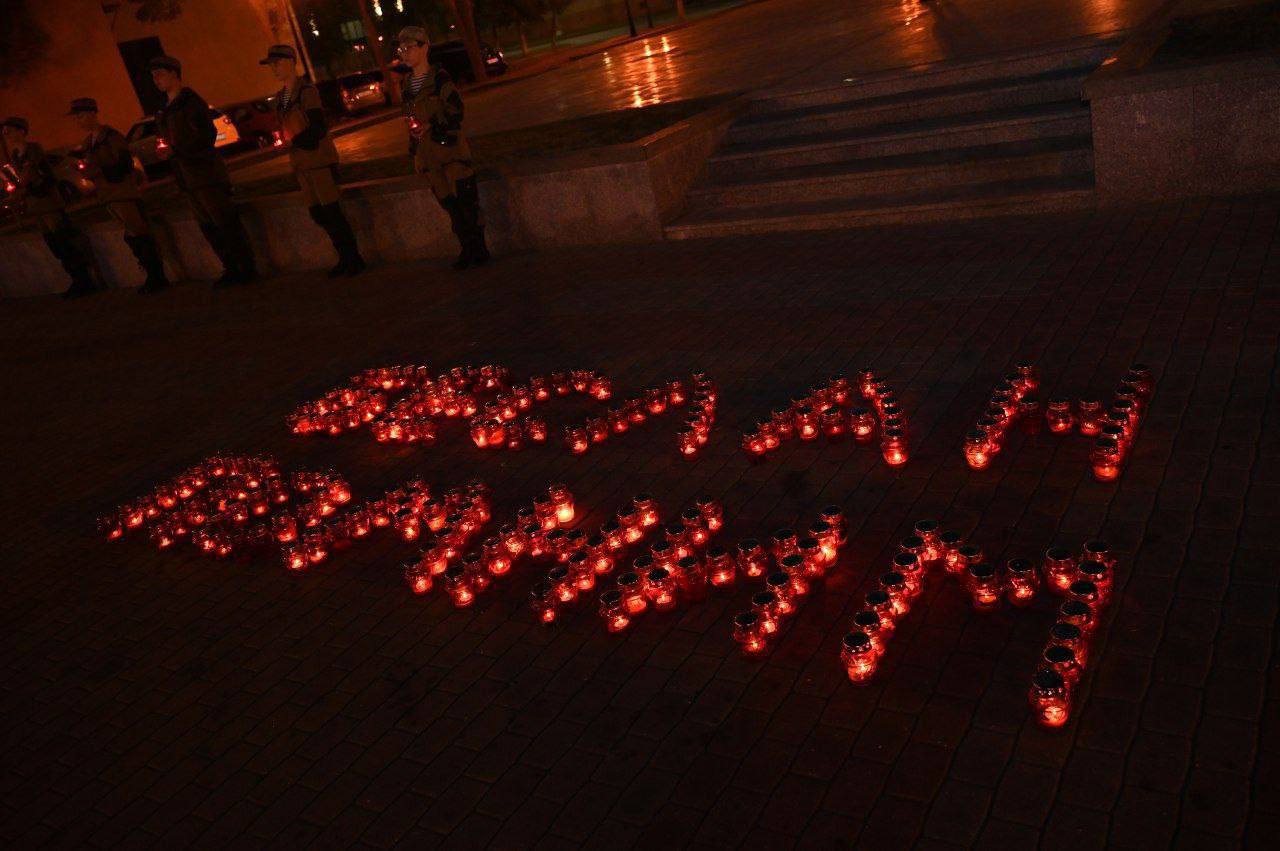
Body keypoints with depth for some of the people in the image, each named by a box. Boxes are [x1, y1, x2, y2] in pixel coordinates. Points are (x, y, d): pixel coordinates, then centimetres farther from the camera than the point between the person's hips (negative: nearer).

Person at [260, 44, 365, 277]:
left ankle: (354, 258, 4)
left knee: (331, 211, -6)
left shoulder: (307, 90, -11)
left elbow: (318, 128, -15)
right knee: (318, 215, 9)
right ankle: (345, 257, 18)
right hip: (301, 163, 8)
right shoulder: (281, 98, 13)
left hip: (319, 160, -8)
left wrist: (298, 142, -15)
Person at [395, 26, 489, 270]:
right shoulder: (406, 84, 11)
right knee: (449, 204, 8)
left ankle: (480, 248, 4)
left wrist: (431, 126, -19)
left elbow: (455, 111, -9)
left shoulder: (440, 78, -7)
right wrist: (413, 146, 15)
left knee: (466, 199, -5)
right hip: (427, 153, 6)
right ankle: (467, 249, 16)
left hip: (449, 147, -6)